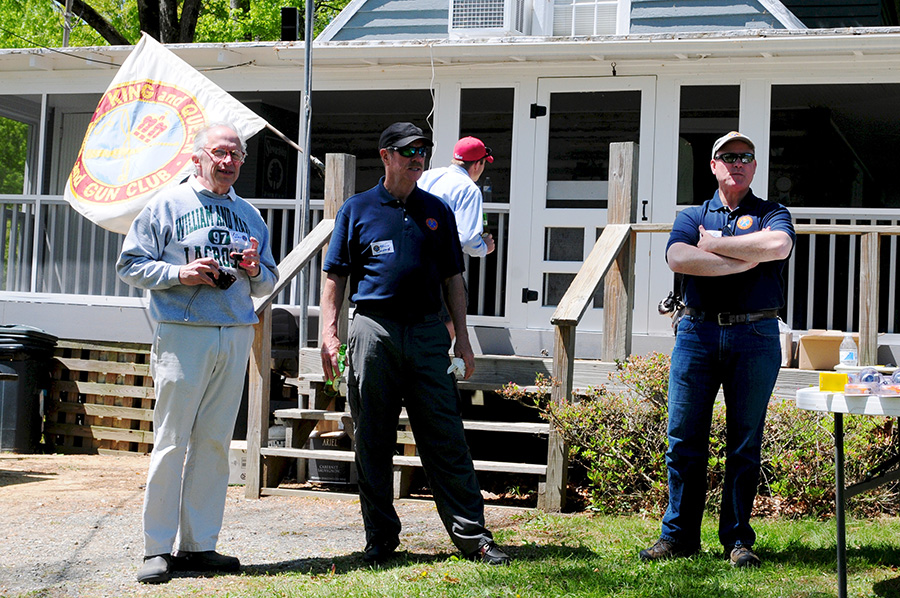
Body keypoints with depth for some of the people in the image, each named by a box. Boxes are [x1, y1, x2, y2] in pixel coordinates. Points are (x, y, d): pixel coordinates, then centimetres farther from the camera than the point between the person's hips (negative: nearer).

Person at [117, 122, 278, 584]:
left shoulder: (249, 215, 19)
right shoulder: (167, 205, 5)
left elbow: (267, 285, 23)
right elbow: (130, 264, 2)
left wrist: (255, 272, 0)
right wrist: (178, 273, -12)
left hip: (235, 336, 5)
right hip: (182, 334, -4)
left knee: (214, 442, 5)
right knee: (172, 441, -6)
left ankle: (198, 544, 10)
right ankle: (158, 548, -1)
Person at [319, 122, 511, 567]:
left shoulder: (437, 211, 15)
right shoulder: (356, 210, 9)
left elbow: (452, 278, 16)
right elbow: (335, 275, 8)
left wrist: (463, 339, 9)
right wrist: (329, 333, -3)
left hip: (427, 331, 1)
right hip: (373, 330, -1)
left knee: (446, 439, -1)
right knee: (373, 442, 3)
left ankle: (472, 535, 2)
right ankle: (380, 537, 13)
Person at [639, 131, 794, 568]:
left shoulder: (772, 214, 11)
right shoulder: (691, 216, 14)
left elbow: (779, 246, -14)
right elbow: (678, 259, -7)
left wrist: (715, 244, -7)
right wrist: (744, 261, -11)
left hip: (755, 337, -1)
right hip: (697, 333, 1)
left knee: (745, 442, 3)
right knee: (685, 438, 0)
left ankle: (737, 538, 11)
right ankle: (679, 535, 9)